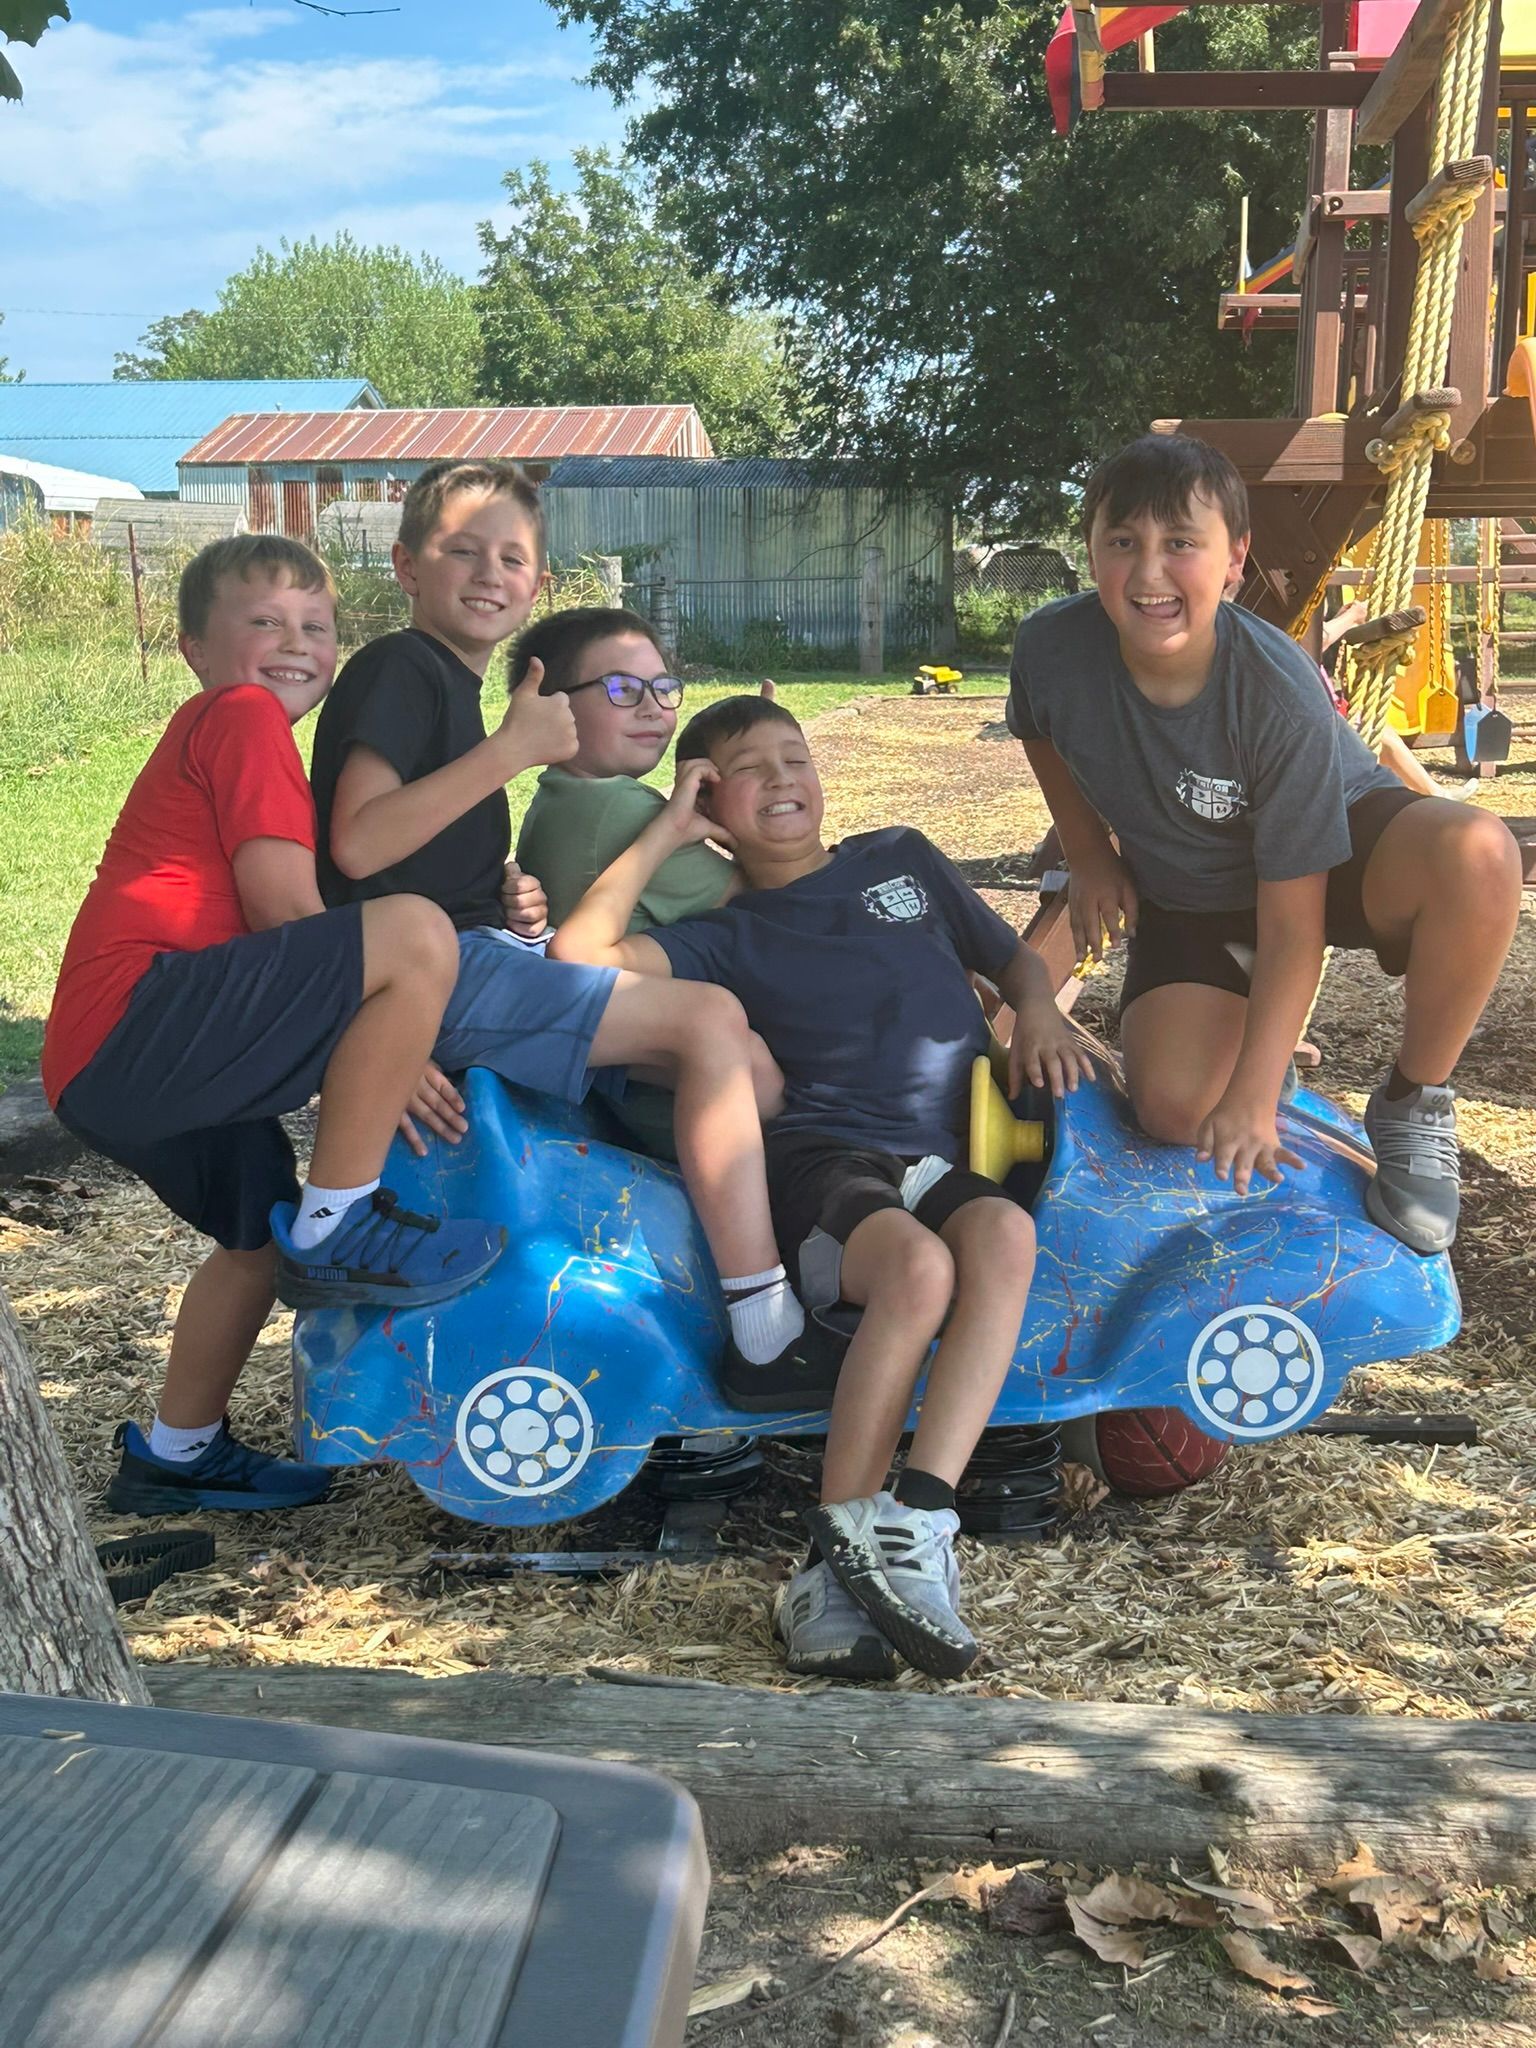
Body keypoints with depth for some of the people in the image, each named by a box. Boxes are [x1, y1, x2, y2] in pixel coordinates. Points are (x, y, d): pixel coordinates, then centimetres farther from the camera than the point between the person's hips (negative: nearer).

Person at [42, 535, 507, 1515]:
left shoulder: (210, 738, 29)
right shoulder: (243, 716, -3)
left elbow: (274, 941, 26)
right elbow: (284, 908, -13)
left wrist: (376, 1048, 16)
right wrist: (394, 1051, -8)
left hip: (108, 1065, 11)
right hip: (139, 1014, -11)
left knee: (268, 1235, 29)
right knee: (418, 932, -24)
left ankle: (177, 1453, 44)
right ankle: (339, 1226, -15)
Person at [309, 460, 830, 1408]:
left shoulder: (452, 684, 22)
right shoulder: (399, 670, -7)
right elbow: (357, 844, -22)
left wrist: (505, 893, 7)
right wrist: (513, 749, -20)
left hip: (468, 959, 10)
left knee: (725, 1047, 2)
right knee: (713, 1020, -19)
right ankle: (767, 1343, -18)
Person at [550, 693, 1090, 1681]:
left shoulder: (902, 858, 25)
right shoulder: (730, 938, 16)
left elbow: (1017, 956, 32)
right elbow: (581, 953, 1)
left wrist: (1041, 1014, 9)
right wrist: (664, 832, 9)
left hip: (949, 1155, 2)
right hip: (824, 1155, -2)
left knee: (1005, 1233, -34)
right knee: (918, 1265, -36)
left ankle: (914, 1520, -41)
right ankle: (841, 1544, -31)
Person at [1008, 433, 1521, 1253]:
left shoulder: (1282, 697, -33)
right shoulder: (1051, 648, -24)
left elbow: (1290, 919, -29)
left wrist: (1253, 1099, -29)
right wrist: (1091, 857, 4)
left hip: (1336, 850, -3)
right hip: (1187, 898, 3)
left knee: (1476, 854, -37)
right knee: (1173, 1108, -19)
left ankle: (1415, 1103, -13)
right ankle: (1244, 1020, 18)